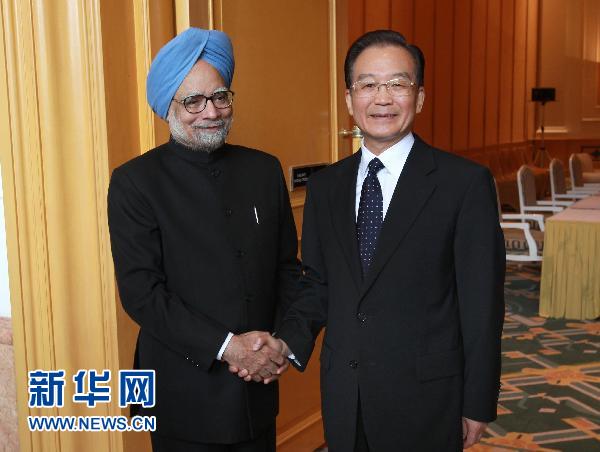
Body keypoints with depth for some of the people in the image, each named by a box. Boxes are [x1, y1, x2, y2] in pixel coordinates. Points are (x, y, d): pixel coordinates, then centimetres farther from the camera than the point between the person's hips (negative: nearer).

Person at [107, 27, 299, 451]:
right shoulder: (134, 182, -9)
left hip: (259, 384, 4)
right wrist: (226, 347, -18)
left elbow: (287, 266, 7)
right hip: (186, 397, -3)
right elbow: (141, 292, -14)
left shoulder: (264, 169, 3)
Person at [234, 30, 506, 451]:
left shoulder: (465, 183, -11)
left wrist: (478, 405, -5)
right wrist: (289, 342, -9)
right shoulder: (325, 185, 3)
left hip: (425, 398, -3)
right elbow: (318, 284, 9)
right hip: (343, 396, 4)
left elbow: (481, 304, -8)